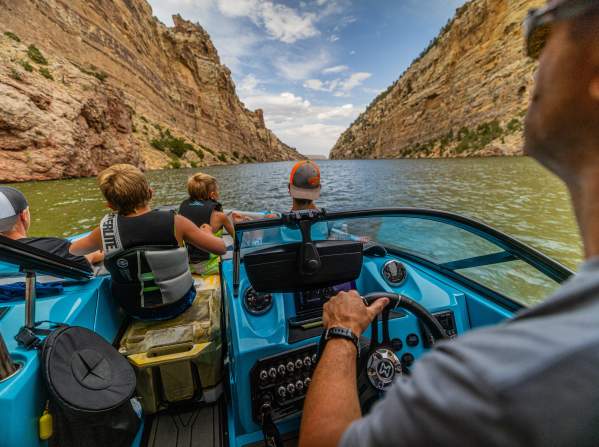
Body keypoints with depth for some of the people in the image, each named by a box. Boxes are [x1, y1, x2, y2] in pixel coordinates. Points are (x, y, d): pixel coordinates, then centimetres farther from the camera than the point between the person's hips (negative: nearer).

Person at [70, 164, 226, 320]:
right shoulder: (175, 222, -24)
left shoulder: (105, 230, -17)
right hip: (180, 304, -1)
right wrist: (208, 233, 3)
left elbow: (73, 250, 6)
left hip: (136, 313, 2)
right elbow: (221, 248, -17)